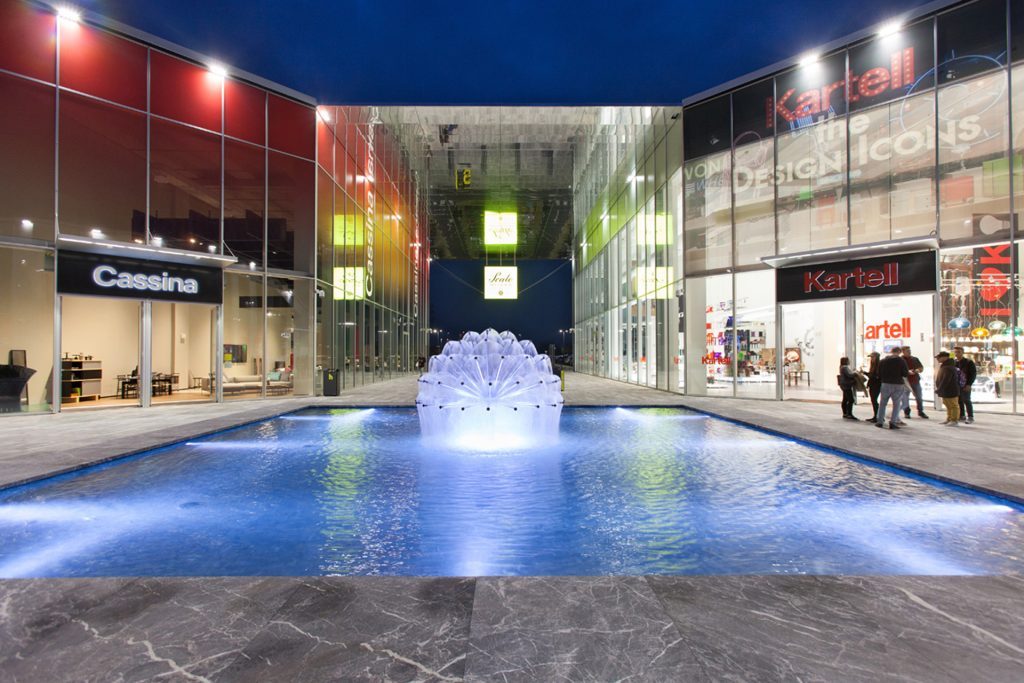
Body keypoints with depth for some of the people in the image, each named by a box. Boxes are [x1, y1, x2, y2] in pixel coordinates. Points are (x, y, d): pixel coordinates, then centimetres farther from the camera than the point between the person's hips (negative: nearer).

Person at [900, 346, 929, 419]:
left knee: (919, 397, 10)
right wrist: (907, 372, -24)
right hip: (906, 381, -5)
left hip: (916, 381, 5)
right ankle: (906, 412, 13)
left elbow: (921, 367, 17)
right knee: (905, 397, 1)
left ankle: (921, 412, 22)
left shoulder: (915, 359, 11)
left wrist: (918, 370, -6)